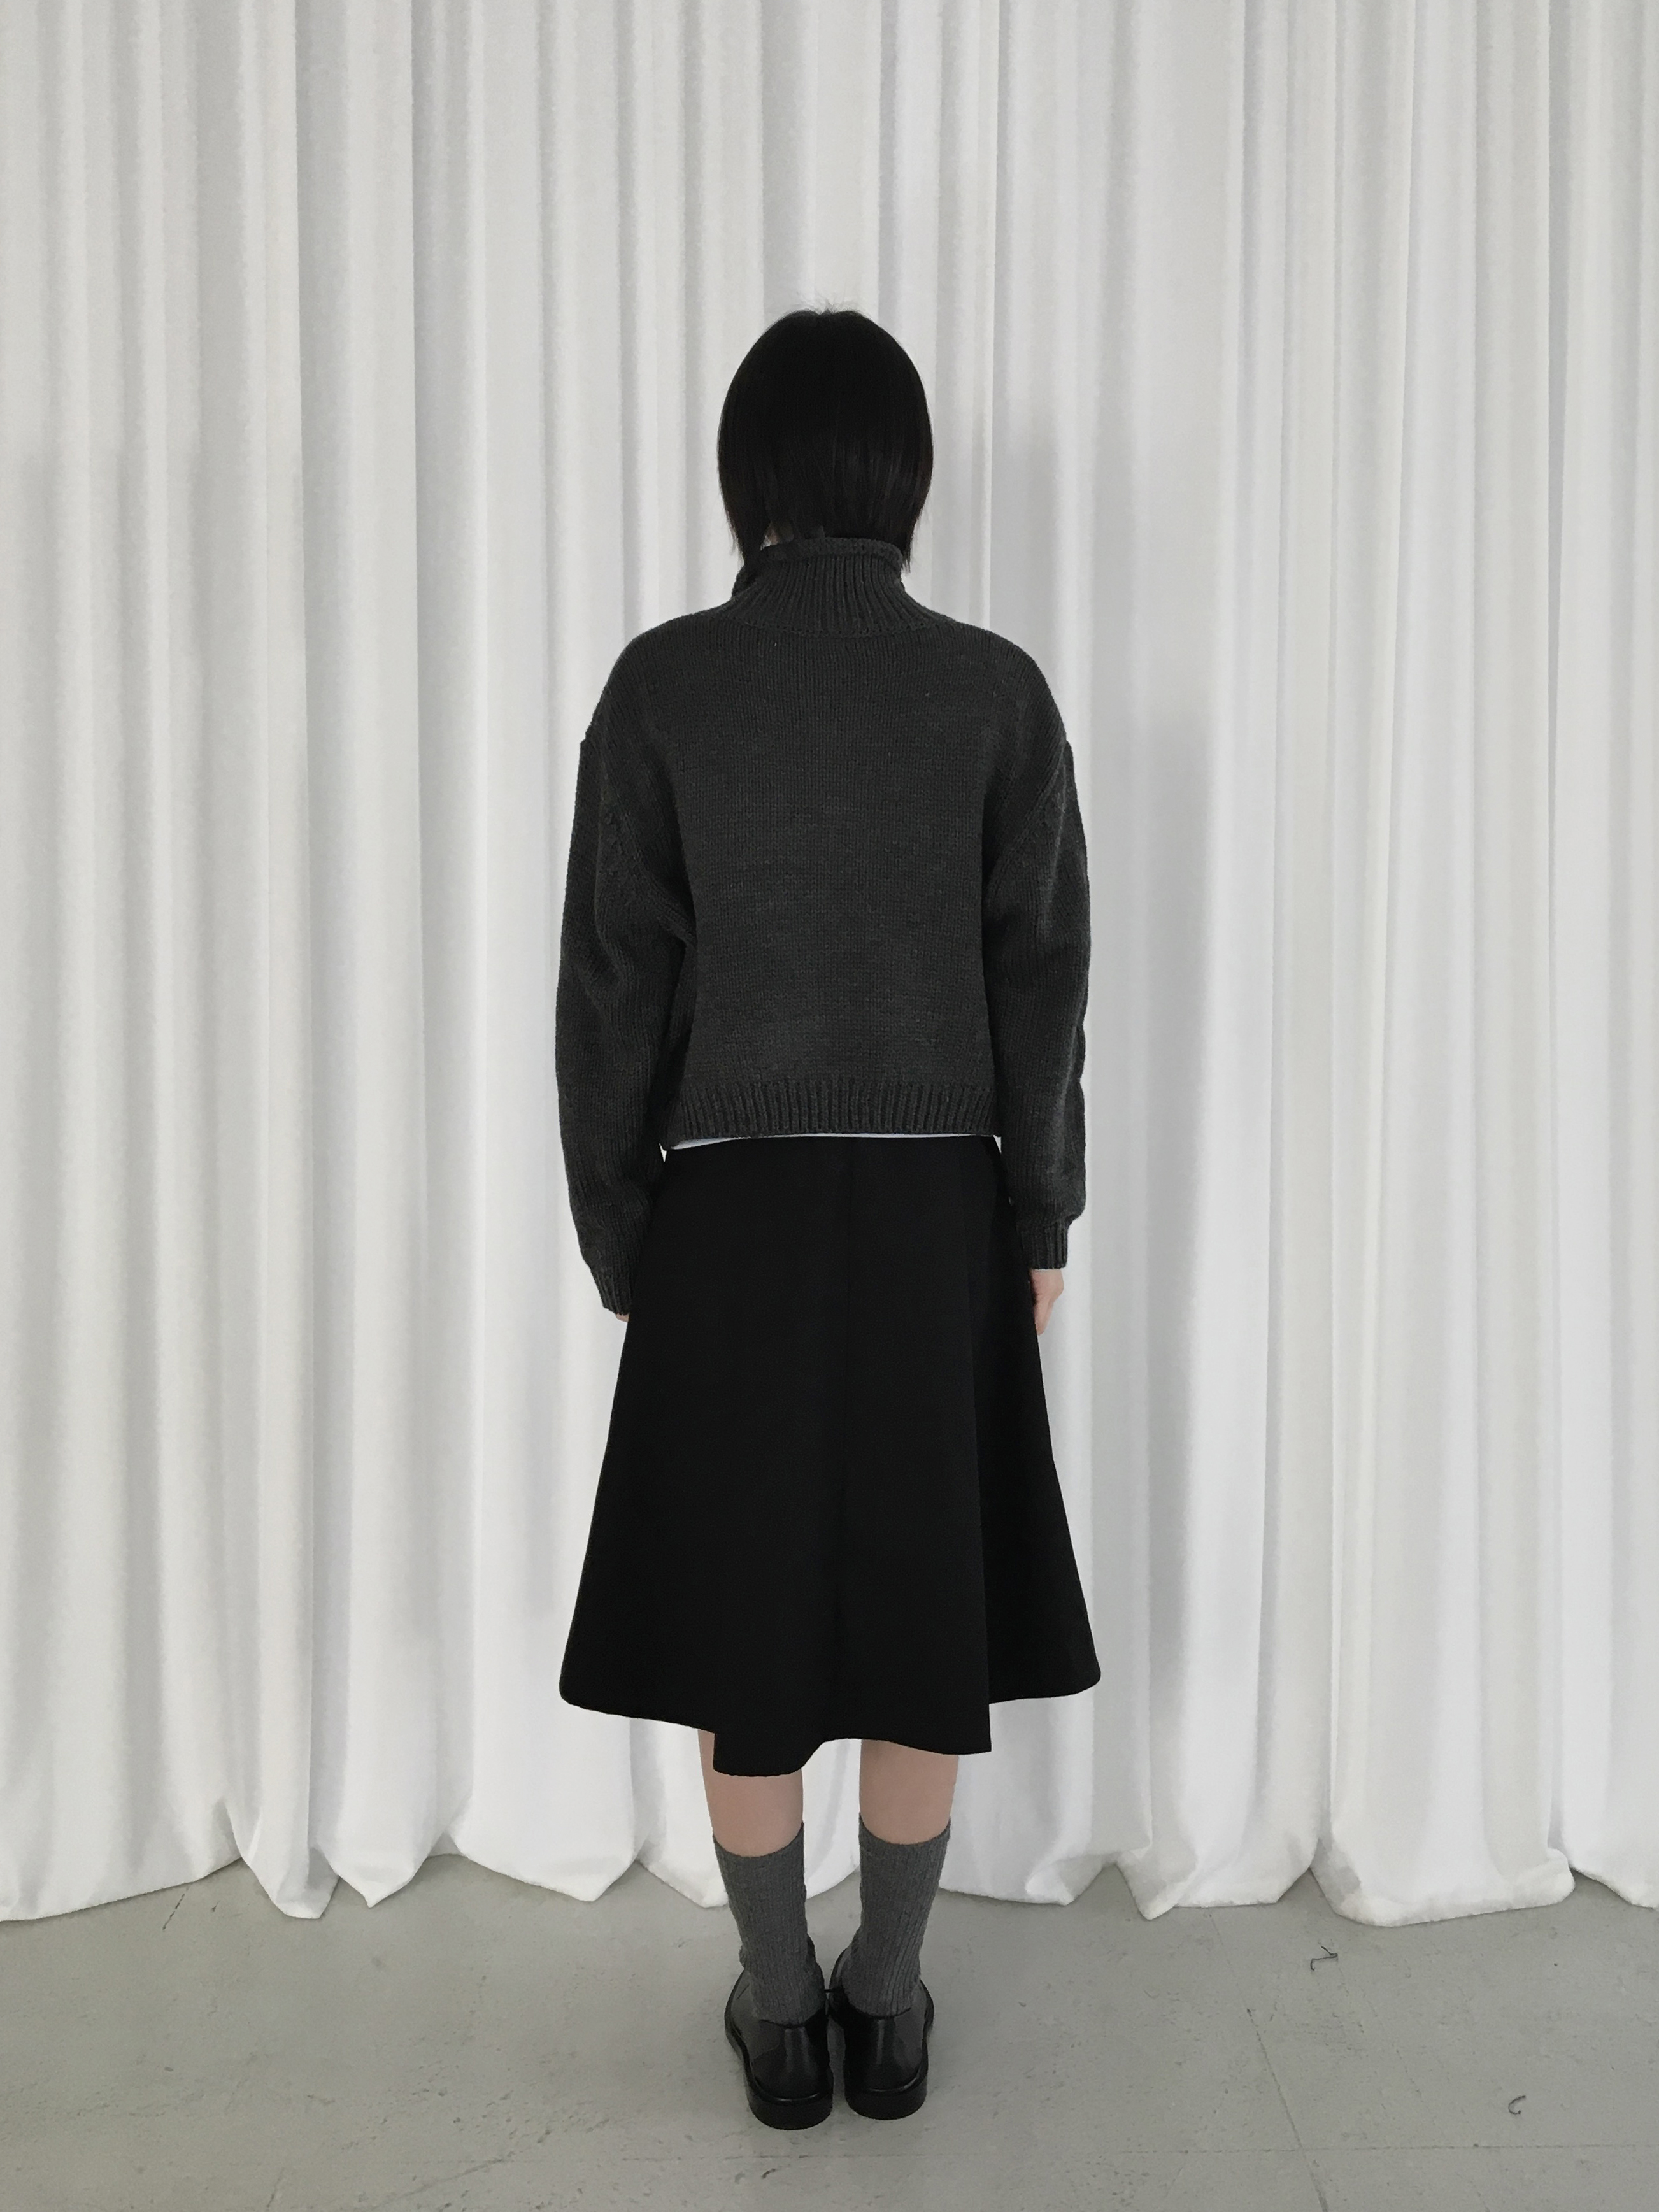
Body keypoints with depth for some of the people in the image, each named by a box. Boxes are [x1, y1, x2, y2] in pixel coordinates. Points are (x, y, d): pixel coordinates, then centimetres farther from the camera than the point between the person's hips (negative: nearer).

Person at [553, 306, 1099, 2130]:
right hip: (935, 1211, 1)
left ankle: (781, 2011, 29)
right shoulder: (996, 688, -2)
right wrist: (1043, 1220, 9)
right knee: (924, 1620, 14)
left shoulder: (662, 682, -4)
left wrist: (615, 1235, 6)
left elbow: (613, 984, -4)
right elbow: (1042, 980, -1)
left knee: (742, 1627, 13)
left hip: (729, 1212, 0)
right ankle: (890, 2003, 30)